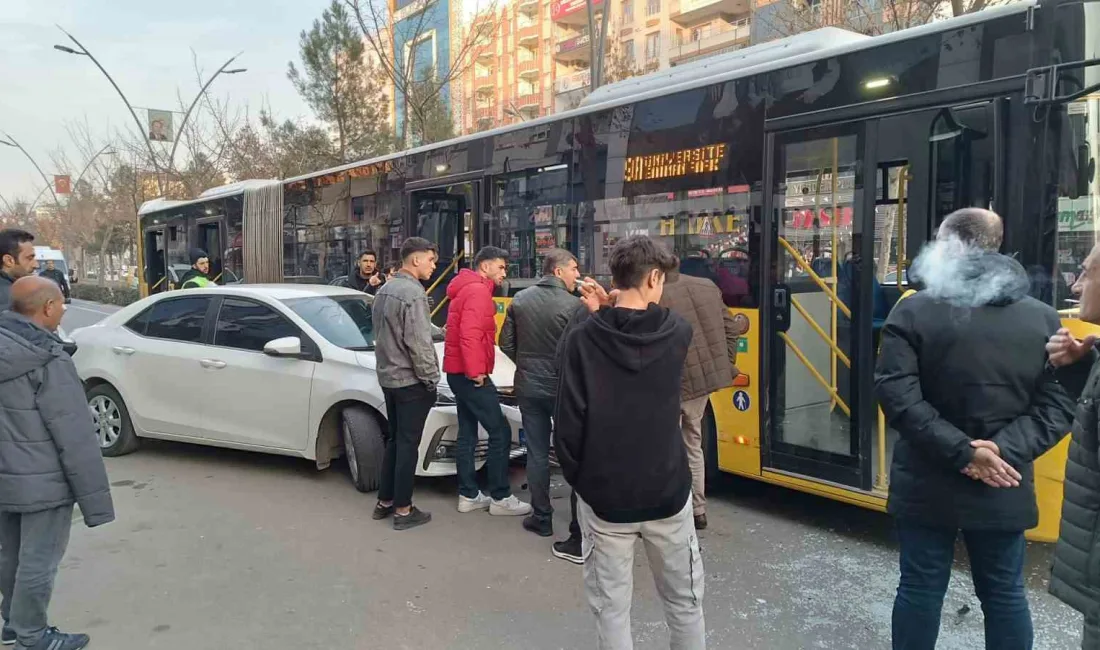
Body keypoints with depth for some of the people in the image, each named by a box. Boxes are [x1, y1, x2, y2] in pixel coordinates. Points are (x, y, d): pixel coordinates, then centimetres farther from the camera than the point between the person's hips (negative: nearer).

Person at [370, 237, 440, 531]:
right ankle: (403, 510, 7)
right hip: (410, 381, -9)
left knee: (393, 440, 17)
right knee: (408, 444, -1)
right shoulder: (413, 293, -19)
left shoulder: (383, 290, 10)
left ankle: (384, 502, 25)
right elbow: (419, 344, -22)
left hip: (388, 377, 9)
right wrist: (431, 379, -13)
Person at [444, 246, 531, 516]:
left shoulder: (467, 289, 19)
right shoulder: (478, 291, -14)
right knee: (500, 432, -6)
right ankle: (500, 497, 0)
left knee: (467, 433, 12)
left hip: (459, 372, 11)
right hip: (470, 374, -11)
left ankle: (468, 495, 18)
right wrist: (475, 371, -21)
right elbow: (469, 335, -25)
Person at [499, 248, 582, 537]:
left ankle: (541, 518, 16)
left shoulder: (520, 299, 1)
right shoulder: (572, 304, -15)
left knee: (537, 453, 11)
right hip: (562, 388, -4)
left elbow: (506, 343, 5)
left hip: (528, 387, 4)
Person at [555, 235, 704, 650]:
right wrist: (602, 314, 13)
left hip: (604, 496, -1)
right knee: (685, 603, 21)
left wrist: (578, 479, 2)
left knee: (611, 609, 14)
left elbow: (568, 423, -12)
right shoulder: (679, 333, -7)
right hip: (667, 494, 1)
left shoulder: (581, 339, -11)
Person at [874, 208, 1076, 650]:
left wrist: (960, 452, -15)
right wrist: (1005, 451, -10)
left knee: (921, 589, 11)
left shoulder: (914, 311, -10)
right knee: (1005, 594, 17)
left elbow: (897, 396, -18)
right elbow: (1059, 405, -4)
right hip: (1004, 490, 3)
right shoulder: (1044, 319, 0)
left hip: (927, 485, -2)